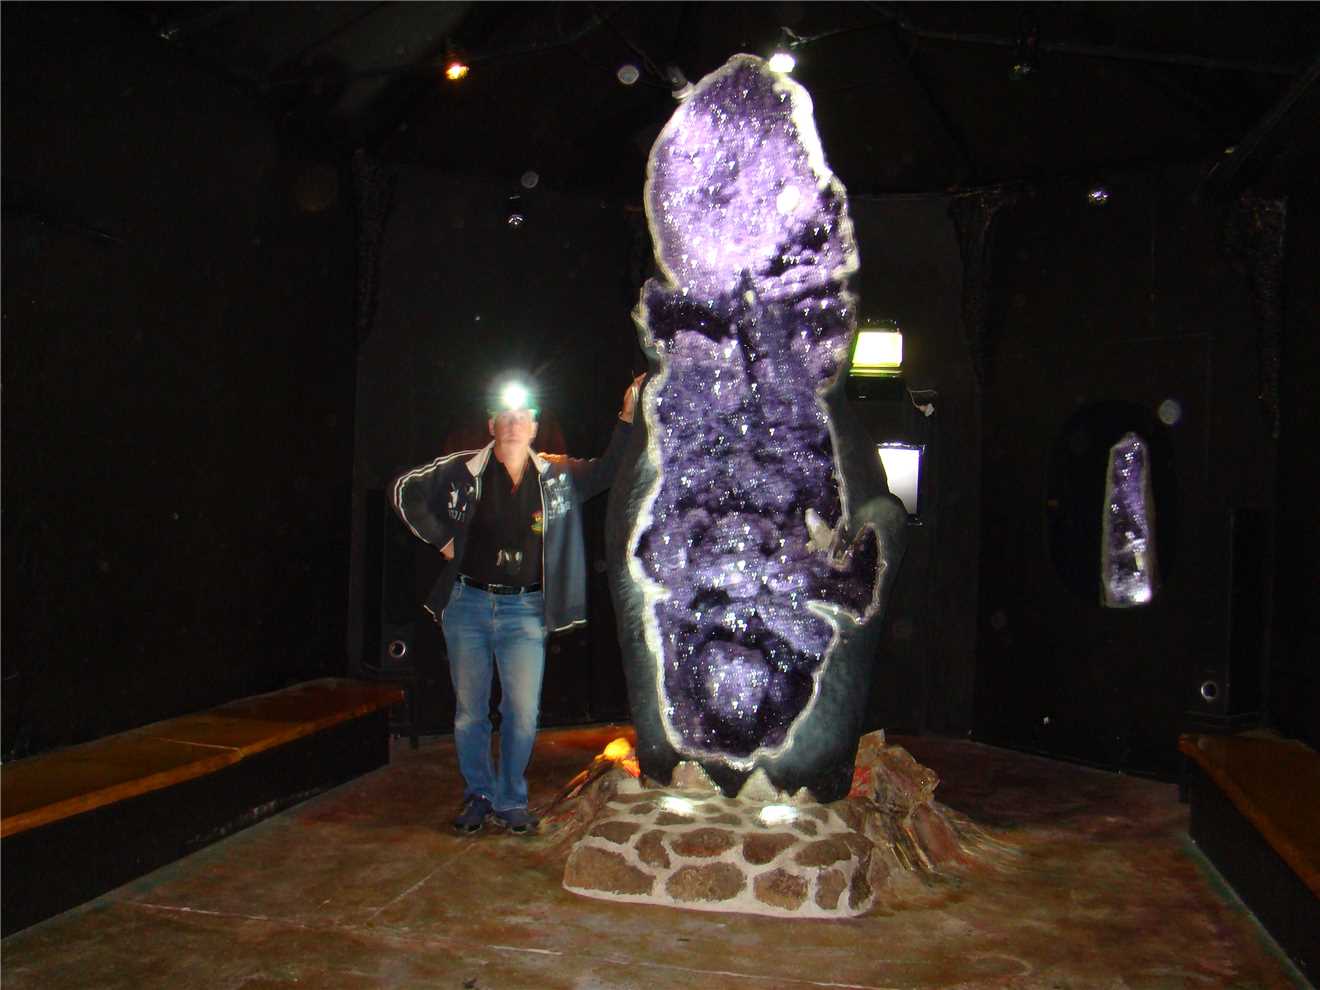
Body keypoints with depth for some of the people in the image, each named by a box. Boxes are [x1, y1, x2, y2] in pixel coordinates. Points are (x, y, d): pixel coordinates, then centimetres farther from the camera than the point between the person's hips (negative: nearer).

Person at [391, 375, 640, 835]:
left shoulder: (557, 475, 3)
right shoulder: (464, 469, -2)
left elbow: (607, 471, 8)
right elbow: (405, 490, 5)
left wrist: (627, 416, -1)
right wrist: (442, 540, 1)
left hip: (525, 610, 0)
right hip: (467, 604, 0)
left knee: (523, 713, -2)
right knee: (469, 711, 9)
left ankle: (511, 802, 17)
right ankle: (478, 797, 27)